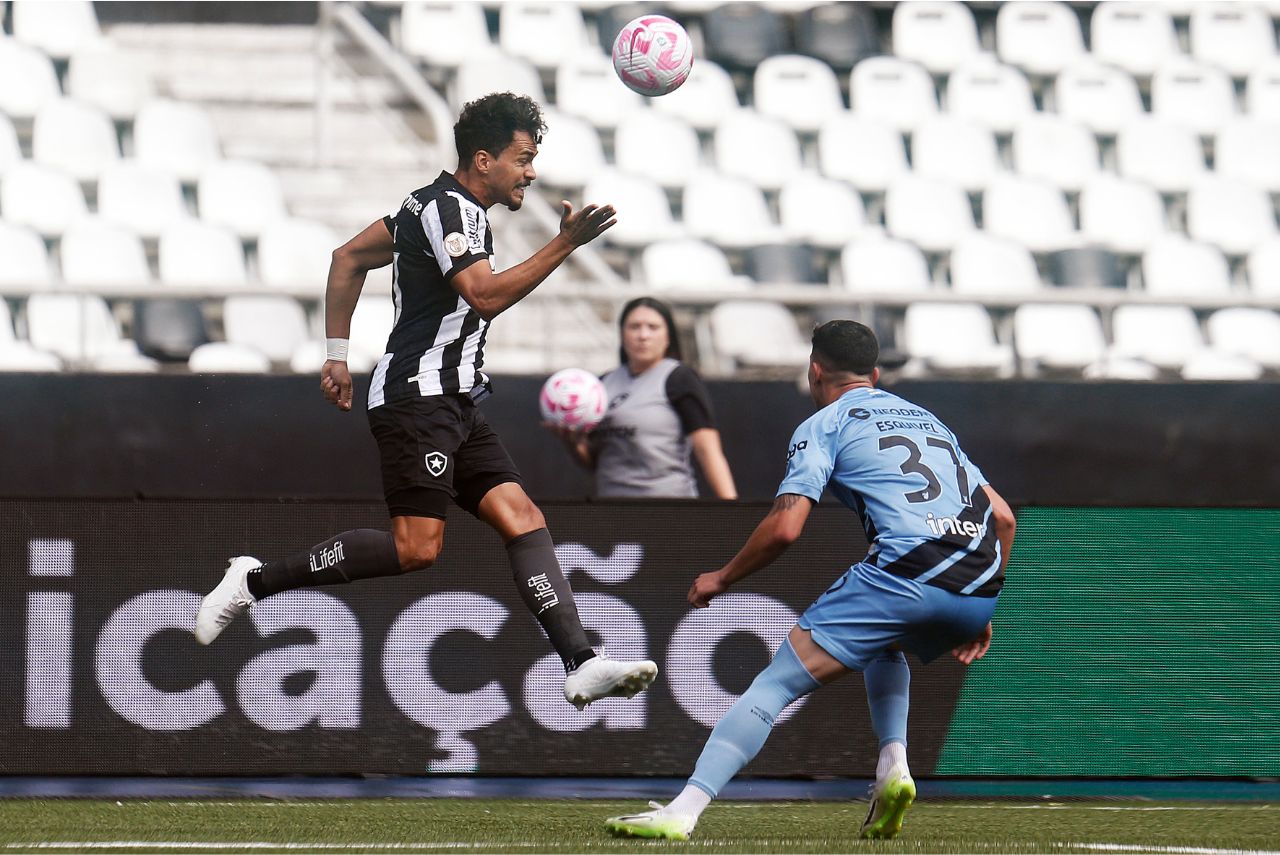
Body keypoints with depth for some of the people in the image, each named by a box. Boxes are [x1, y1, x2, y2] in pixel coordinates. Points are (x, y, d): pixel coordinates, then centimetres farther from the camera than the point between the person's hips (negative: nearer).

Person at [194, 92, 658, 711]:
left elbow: (348, 257, 26)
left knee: (522, 519, -3)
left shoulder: (445, 205, 20)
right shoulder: (447, 207, -11)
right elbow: (487, 295, -24)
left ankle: (580, 665, -12)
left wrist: (336, 353, 25)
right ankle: (256, 580, -8)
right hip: (417, 396, -11)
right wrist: (564, 245, -24)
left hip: (452, 403, 11)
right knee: (416, 546, -17)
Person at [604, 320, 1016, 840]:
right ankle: (892, 768, 14)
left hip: (905, 572, -6)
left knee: (778, 681, -3)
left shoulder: (823, 425, 13)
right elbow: (1003, 517, 26)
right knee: (887, 646, 37)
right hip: (981, 589, 6)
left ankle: (683, 812, -13)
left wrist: (720, 579, 16)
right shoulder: (926, 418, 31)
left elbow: (785, 527, 0)